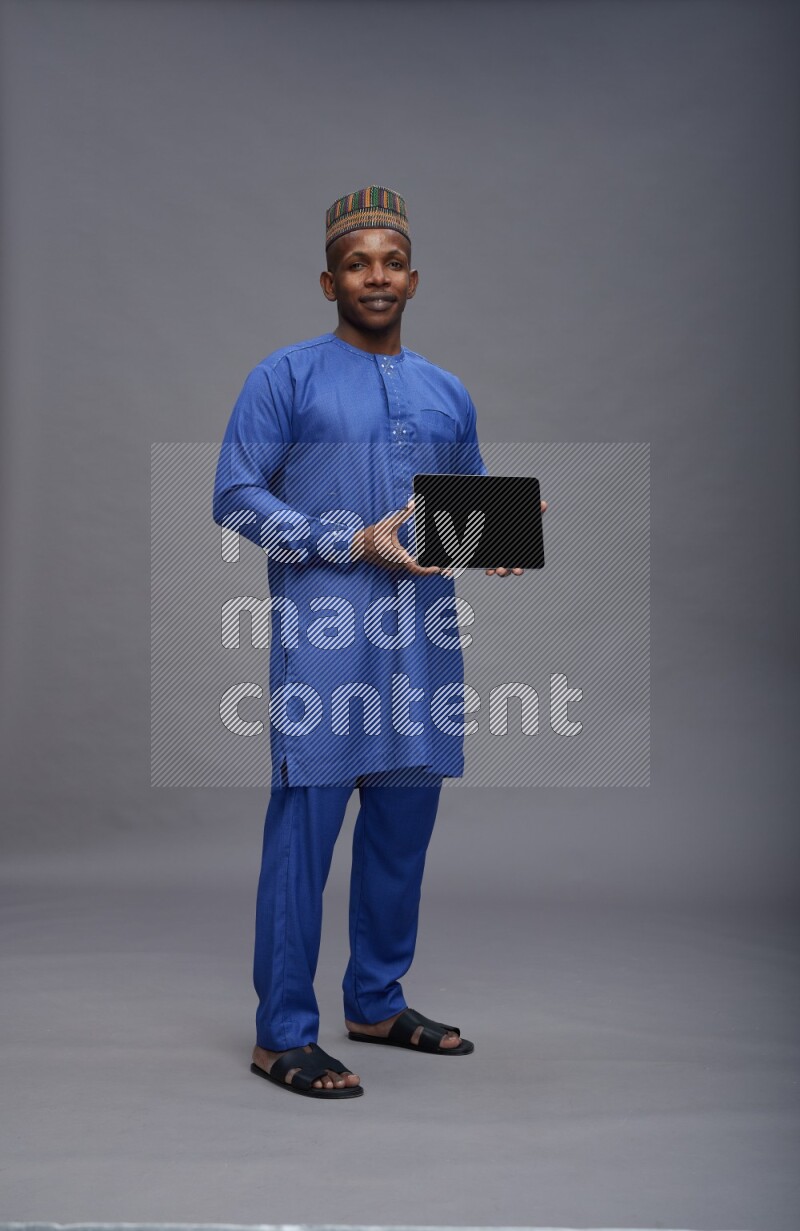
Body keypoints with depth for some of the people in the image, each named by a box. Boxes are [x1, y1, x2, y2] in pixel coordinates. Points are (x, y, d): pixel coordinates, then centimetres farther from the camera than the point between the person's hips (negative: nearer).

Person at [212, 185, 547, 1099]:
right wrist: (354, 544, -16)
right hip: (323, 633, -6)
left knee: (405, 819, 11)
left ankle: (377, 1001, 27)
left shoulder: (447, 395, 18)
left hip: (421, 636, 6)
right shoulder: (286, 378, 1)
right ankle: (282, 1034, 3)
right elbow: (236, 496, -6)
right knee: (306, 823, -7)